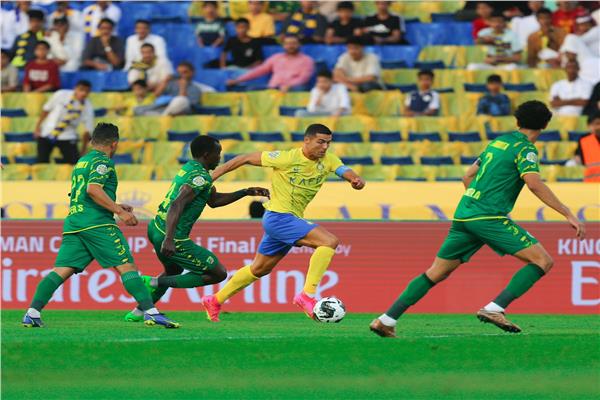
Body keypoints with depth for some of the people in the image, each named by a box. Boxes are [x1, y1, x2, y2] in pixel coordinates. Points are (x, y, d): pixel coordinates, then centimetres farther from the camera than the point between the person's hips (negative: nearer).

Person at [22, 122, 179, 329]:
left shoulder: (81, 163, 26)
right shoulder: (102, 161, -1)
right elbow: (93, 189, -17)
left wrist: (115, 207, 38)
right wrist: (119, 211, -15)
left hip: (73, 223, 8)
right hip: (97, 224, -8)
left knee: (61, 270, 0)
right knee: (126, 266, -7)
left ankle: (32, 312, -12)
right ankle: (150, 312, -13)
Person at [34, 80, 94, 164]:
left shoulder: (88, 107, -10)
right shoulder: (61, 95, -14)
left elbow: (88, 129, -2)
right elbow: (46, 109, -2)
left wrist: (84, 150, 0)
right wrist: (38, 126, -2)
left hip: (67, 137, 0)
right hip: (46, 133, 0)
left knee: (74, 163, -12)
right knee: (42, 161, 1)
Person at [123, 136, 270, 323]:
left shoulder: (189, 168, 15)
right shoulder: (201, 177, -16)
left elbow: (214, 200, 28)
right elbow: (177, 205, -29)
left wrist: (246, 192, 25)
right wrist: (169, 240, -38)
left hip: (156, 228, 10)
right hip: (174, 238, -10)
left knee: (174, 271, 36)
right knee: (218, 274, 0)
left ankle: (139, 312, 36)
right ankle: (156, 283, -6)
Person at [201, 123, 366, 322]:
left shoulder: (328, 161, 2)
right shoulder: (286, 158, -15)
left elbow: (346, 172, -11)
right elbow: (246, 159, -8)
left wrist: (357, 181, -36)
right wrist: (213, 176, -7)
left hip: (292, 220, 8)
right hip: (278, 217, -8)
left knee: (260, 268, 21)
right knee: (330, 241, -23)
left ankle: (215, 301, 33)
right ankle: (307, 295, -25)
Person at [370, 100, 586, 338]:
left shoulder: (497, 142, 21)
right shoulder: (524, 148, -3)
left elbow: (468, 177, 28)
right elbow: (534, 184, -18)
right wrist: (568, 214, -18)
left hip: (464, 216, 8)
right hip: (490, 218, -8)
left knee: (436, 273, 14)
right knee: (543, 261, -7)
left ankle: (386, 320, 9)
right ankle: (494, 309, -18)